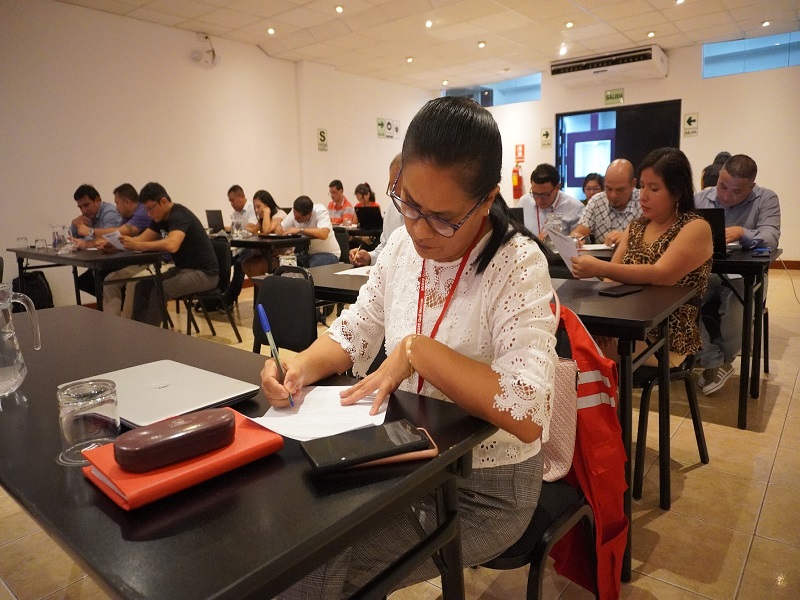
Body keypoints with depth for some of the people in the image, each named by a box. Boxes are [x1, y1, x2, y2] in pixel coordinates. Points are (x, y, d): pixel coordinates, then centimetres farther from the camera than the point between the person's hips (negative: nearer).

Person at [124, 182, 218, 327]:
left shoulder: (179, 215, -20)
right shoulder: (160, 218, 8)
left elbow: (171, 245, -38)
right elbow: (141, 239, 7)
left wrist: (137, 246, -35)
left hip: (204, 273, -9)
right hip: (183, 269, 9)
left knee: (159, 291, -25)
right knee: (142, 286, -3)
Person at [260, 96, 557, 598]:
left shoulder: (517, 265, -22)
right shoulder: (402, 246, -3)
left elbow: (529, 414, -32)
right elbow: (353, 333, 5)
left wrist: (416, 350, -29)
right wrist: (303, 365, -16)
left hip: (486, 491, -5)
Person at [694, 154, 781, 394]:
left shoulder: (766, 199, 0)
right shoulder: (700, 198, 6)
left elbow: (770, 239, -14)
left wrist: (741, 233, -34)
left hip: (742, 276, -1)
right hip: (703, 273, 2)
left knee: (736, 315, -31)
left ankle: (723, 358, 6)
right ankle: (714, 363, -7)